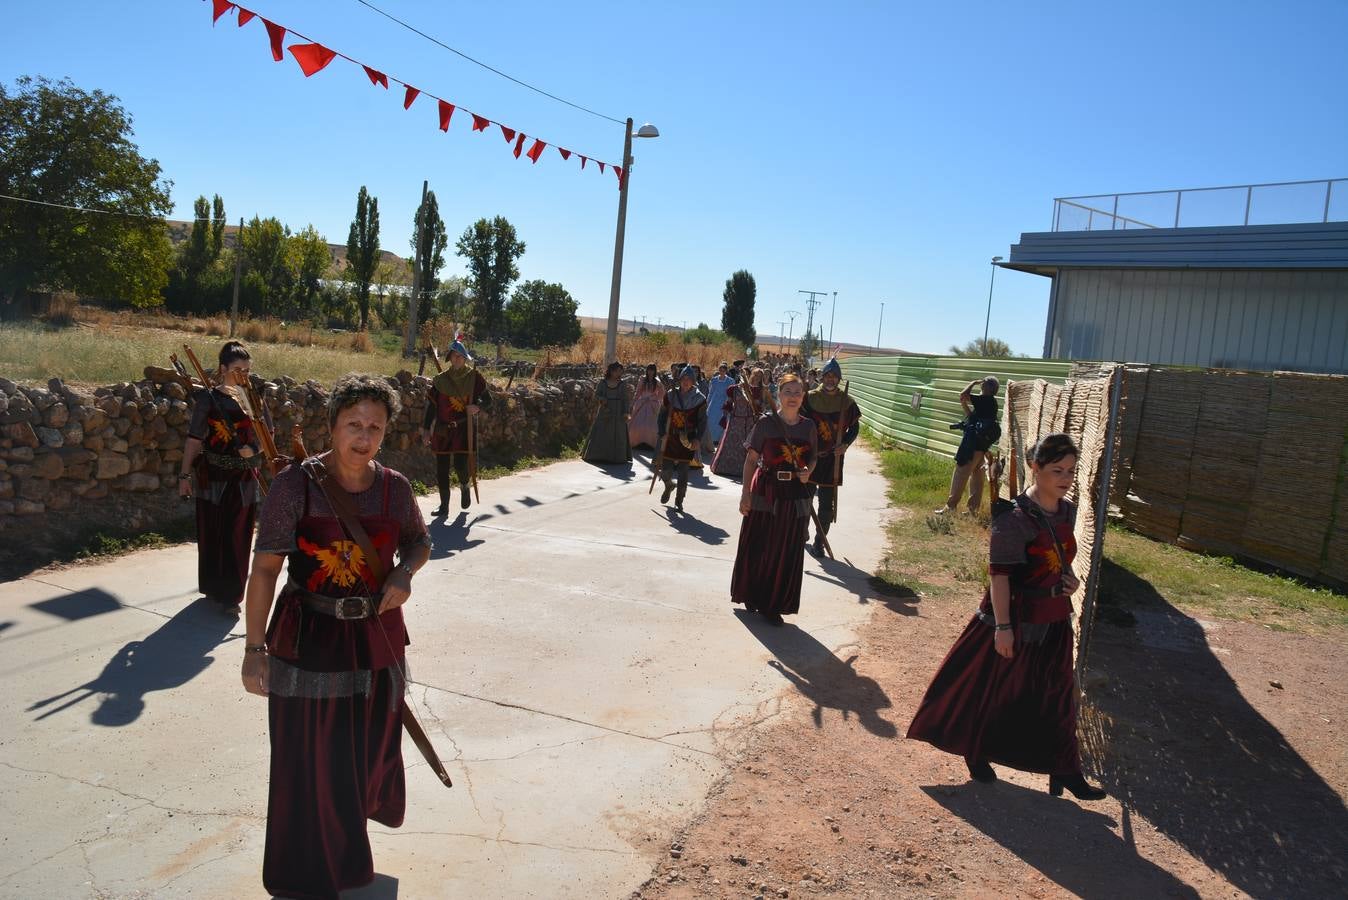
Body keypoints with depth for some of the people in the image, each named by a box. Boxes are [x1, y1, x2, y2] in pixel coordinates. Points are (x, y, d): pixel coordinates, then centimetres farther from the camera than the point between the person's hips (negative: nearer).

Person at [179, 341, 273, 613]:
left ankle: (231, 595, 15)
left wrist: (254, 448, -12)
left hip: (245, 478, 2)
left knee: (238, 537, 4)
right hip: (213, 476, -2)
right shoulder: (208, 399, -4)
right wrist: (185, 475, -6)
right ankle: (212, 588, 20)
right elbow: (194, 439, -4)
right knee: (210, 534, 6)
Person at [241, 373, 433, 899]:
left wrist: (404, 573, -8)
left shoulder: (395, 488, -3)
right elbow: (265, 566, -14)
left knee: (369, 756, 19)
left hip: (376, 639, 4)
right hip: (308, 640, -4)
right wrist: (255, 646, -17)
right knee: (309, 766, 7)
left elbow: (419, 541, 13)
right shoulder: (295, 485, -14)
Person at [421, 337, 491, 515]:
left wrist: (478, 406, -16)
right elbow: (431, 406, 5)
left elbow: (488, 400, 6)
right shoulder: (440, 379, 4)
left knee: (460, 465, -10)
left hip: (464, 428, -2)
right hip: (442, 429, 2)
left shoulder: (474, 377, 1)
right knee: (441, 468, 2)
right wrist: (426, 430, 0)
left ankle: (465, 486, 25)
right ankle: (444, 506, 14)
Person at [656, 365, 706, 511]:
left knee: (683, 471, 1)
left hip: (688, 441, -2)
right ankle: (669, 486, 37)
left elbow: (702, 421, 0)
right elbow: (663, 415, 9)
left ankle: (679, 501, 17)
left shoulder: (699, 399, -2)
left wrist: (698, 439, -9)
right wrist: (662, 433, 0)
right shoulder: (671, 395, 2)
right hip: (671, 438, 2)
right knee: (665, 469, 1)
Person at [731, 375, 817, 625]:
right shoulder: (766, 423, -4)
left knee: (786, 552, 6)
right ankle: (751, 595, 27)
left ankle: (773, 605, 19)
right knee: (757, 547, 5)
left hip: (794, 495, 3)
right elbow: (751, 459, -2)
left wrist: (807, 471, -6)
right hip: (765, 491, -3)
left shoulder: (808, 427, 5)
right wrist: (746, 492, -8)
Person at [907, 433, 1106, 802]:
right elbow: (999, 574, -21)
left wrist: (1069, 577, -1)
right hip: (1017, 617, -7)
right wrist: (1002, 626, -22)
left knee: (1058, 695, 15)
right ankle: (975, 754, 32)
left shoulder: (1067, 511, 2)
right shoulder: (1014, 519, -22)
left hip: (1055, 619, 7)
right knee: (995, 689, 9)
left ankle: (1066, 772, 29)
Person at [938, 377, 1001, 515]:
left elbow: (963, 395, -21)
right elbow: (972, 416, 23)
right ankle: (974, 508, 14)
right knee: (977, 474, 10)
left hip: (973, 441, -10)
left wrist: (973, 382, -5)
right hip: (980, 444, 10)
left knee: (960, 472, -6)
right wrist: (964, 404, 14)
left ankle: (950, 506, -4)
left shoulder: (986, 400, -12)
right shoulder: (989, 402, 17)